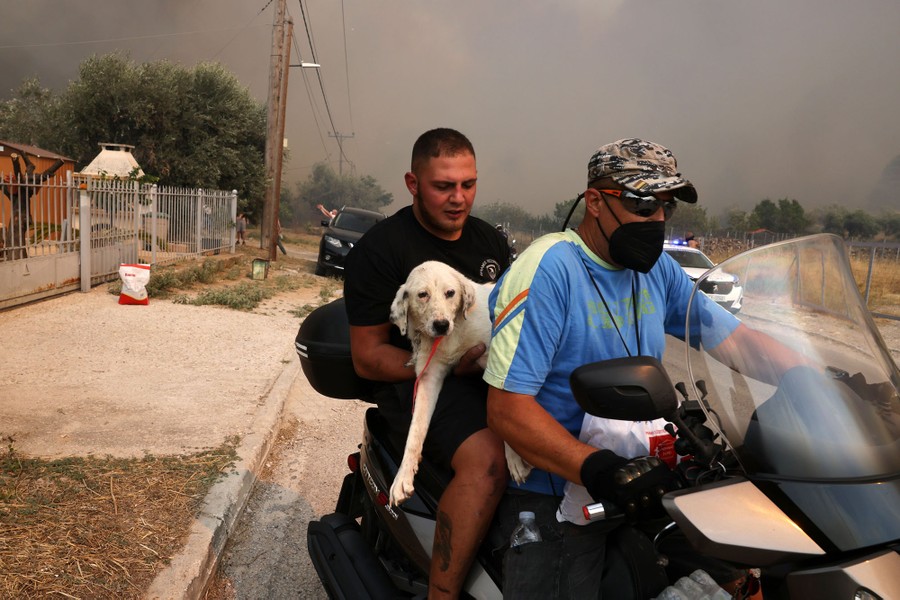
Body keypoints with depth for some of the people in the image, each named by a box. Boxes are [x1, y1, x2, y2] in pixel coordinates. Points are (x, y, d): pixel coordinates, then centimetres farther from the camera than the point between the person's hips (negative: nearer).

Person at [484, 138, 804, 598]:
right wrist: (595, 469, -33)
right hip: (552, 499, -6)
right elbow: (507, 407, -23)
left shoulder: (659, 270, 5)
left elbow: (734, 337, 9)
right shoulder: (550, 269, -18)